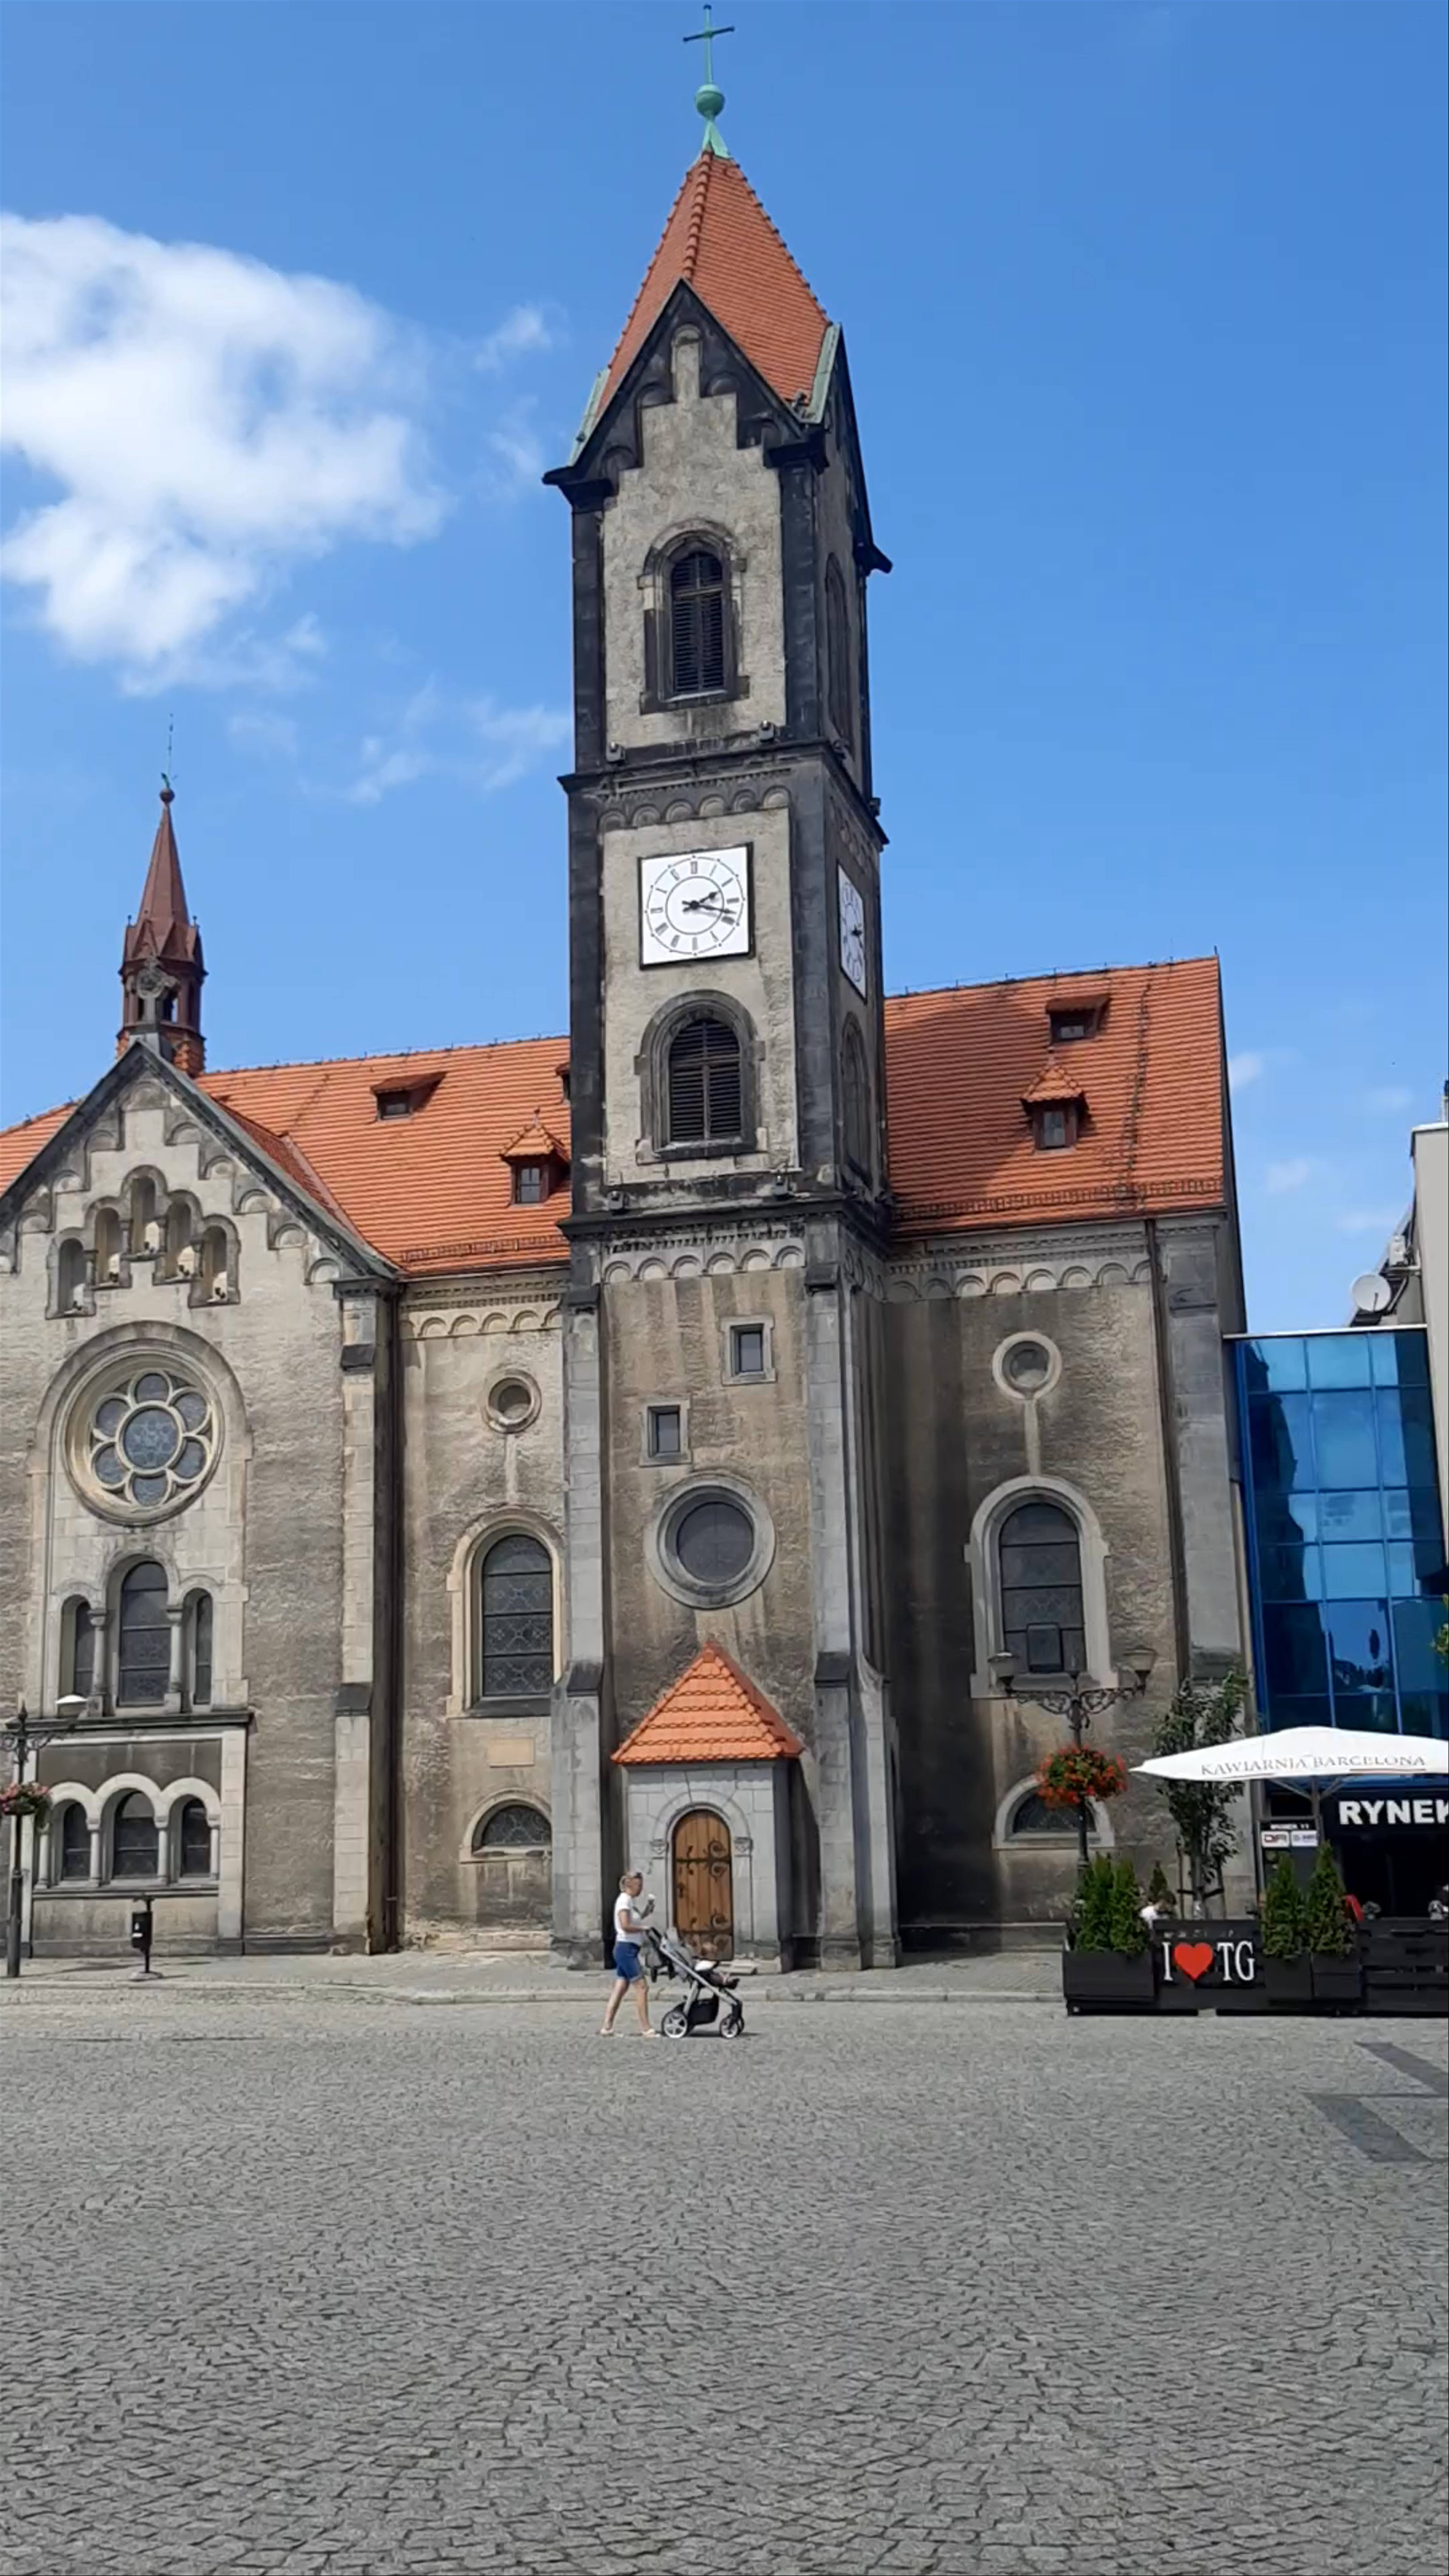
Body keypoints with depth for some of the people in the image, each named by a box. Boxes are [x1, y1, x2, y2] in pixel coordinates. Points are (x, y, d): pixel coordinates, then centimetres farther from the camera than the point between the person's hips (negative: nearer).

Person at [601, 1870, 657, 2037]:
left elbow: (636, 1920, 24)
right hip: (626, 1948, -10)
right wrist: (644, 1929, -12)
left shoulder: (631, 1901, 17)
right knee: (642, 1987, -9)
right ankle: (645, 2030, -8)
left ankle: (606, 2028, 8)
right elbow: (626, 1926, -23)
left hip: (626, 1950, 10)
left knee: (620, 1990, 8)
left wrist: (648, 1909, 11)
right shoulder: (625, 1900, -12)